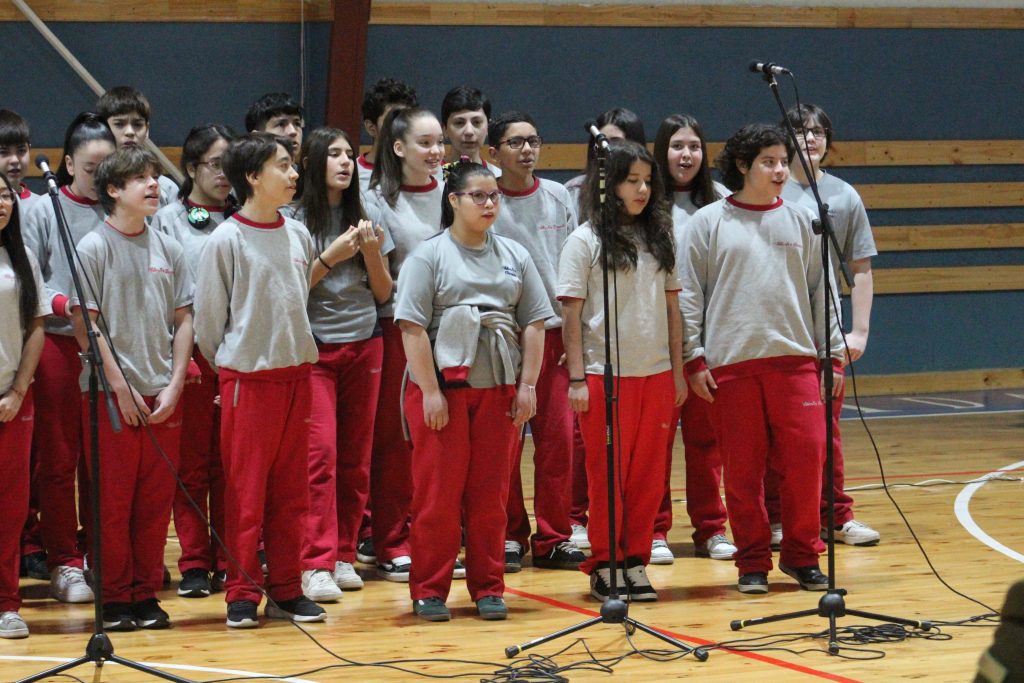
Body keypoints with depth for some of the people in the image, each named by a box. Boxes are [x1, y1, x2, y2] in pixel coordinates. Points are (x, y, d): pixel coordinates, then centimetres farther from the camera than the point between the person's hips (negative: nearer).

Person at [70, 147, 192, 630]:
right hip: (110, 394, -4)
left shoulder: (168, 250, 10)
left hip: (162, 395, 4)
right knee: (113, 500, 0)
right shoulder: (92, 248, -3)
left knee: (156, 500, 5)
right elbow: (85, 323, -7)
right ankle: (115, 599, 7)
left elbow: (183, 320, 11)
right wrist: (119, 386, -11)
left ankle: (147, 595, 14)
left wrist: (174, 386, 0)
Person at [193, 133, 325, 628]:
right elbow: (208, 319, -4)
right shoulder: (226, 241, -9)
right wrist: (229, 367, 2)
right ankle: (242, 592, 5)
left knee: (291, 490, 8)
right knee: (245, 490, -2)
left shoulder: (299, 236, 8)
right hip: (247, 377, -5)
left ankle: (286, 590, 15)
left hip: (296, 373, 5)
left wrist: (298, 354, 13)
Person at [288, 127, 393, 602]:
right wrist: (331, 257, -15)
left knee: (356, 456, 5)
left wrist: (372, 253, -7)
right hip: (315, 348, -4)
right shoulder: (295, 221, -4)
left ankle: (343, 554, 12)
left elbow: (384, 293, 11)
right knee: (320, 452, -12)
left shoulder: (364, 218, 9)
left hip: (364, 345, 5)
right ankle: (316, 565, -14)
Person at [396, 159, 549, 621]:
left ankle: (488, 587, 13)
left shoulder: (514, 255, 12)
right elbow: (413, 327, -6)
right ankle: (429, 590, 7)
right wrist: (431, 391, -12)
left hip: (498, 388, 3)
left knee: (490, 493, 5)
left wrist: (528, 385, 1)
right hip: (442, 385, -3)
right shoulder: (429, 255, 0)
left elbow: (533, 324, 10)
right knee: (438, 492, -1)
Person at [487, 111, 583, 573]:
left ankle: (553, 538, 9)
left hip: (553, 331, 3)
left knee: (558, 439, 1)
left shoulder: (558, 198, 9)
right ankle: (509, 537, 10)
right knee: (504, 443, -1)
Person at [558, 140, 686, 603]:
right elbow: (571, 314, -4)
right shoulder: (585, 241, -2)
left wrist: (677, 371, 10)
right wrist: (577, 378, -9)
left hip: (656, 374, 4)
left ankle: (635, 562, 13)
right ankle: (604, 565, 10)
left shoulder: (659, 238, 11)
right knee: (608, 477, 1)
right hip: (606, 374, -4)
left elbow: (672, 308, 13)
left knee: (649, 477, 5)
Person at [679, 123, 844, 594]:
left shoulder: (799, 221, 11)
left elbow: (820, 290, 14)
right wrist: (694, 359, -3)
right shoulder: (708, 223, 5)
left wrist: (834, 352, 9)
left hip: (794, 358, 2)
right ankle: (752, 562, 11)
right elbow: (689, 296, 3)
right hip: (730, 362, -2)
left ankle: (801, 555, 9)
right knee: (742, 469, 1)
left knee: (805, 457, -6)